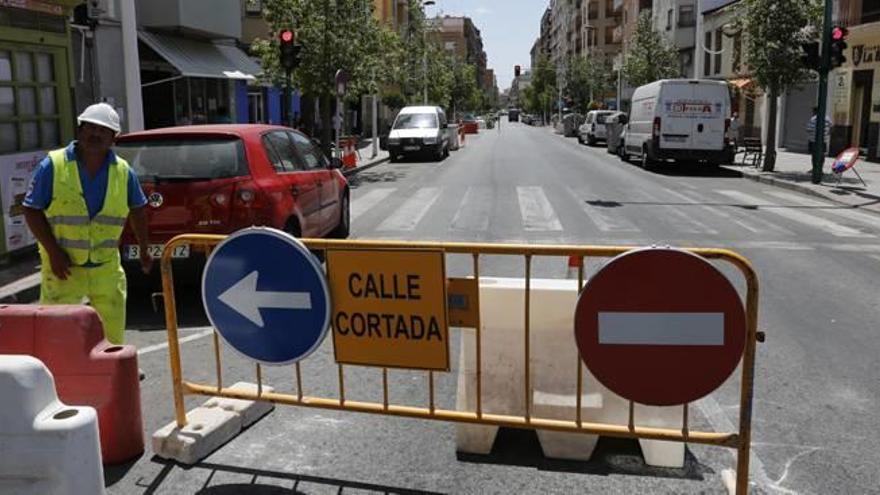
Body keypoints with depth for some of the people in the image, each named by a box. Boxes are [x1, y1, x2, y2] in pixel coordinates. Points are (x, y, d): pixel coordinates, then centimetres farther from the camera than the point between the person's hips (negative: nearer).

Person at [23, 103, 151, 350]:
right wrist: (53, 252, -15)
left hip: (107, 269, 3)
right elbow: (32, 210, -6)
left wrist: (143, 250, 18)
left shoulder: (123, 171, 2)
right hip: (62, 267, -3)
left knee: (113, 335, 13)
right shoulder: (53, 165, -7)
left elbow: (137, 209, 15)